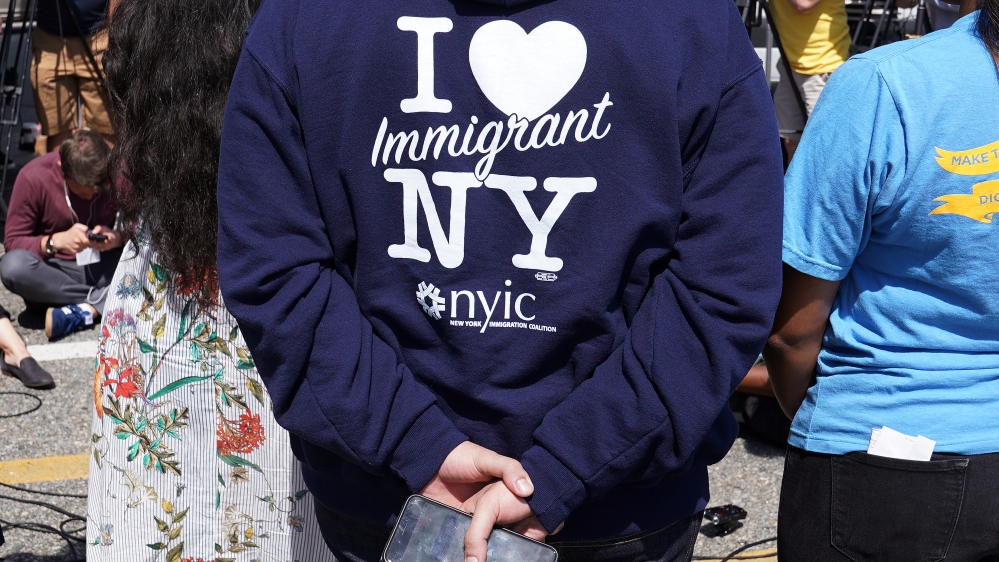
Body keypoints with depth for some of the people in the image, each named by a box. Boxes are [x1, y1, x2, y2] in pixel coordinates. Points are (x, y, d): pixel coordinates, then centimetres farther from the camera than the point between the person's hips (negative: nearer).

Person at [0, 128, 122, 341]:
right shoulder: (33, 177, -15)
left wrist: (117, 238, -24)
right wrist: (56, 241, -28)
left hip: (107, 269, 1)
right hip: (55, 271, -1)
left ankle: (81, 312, -27)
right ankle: (103, 303, -19)